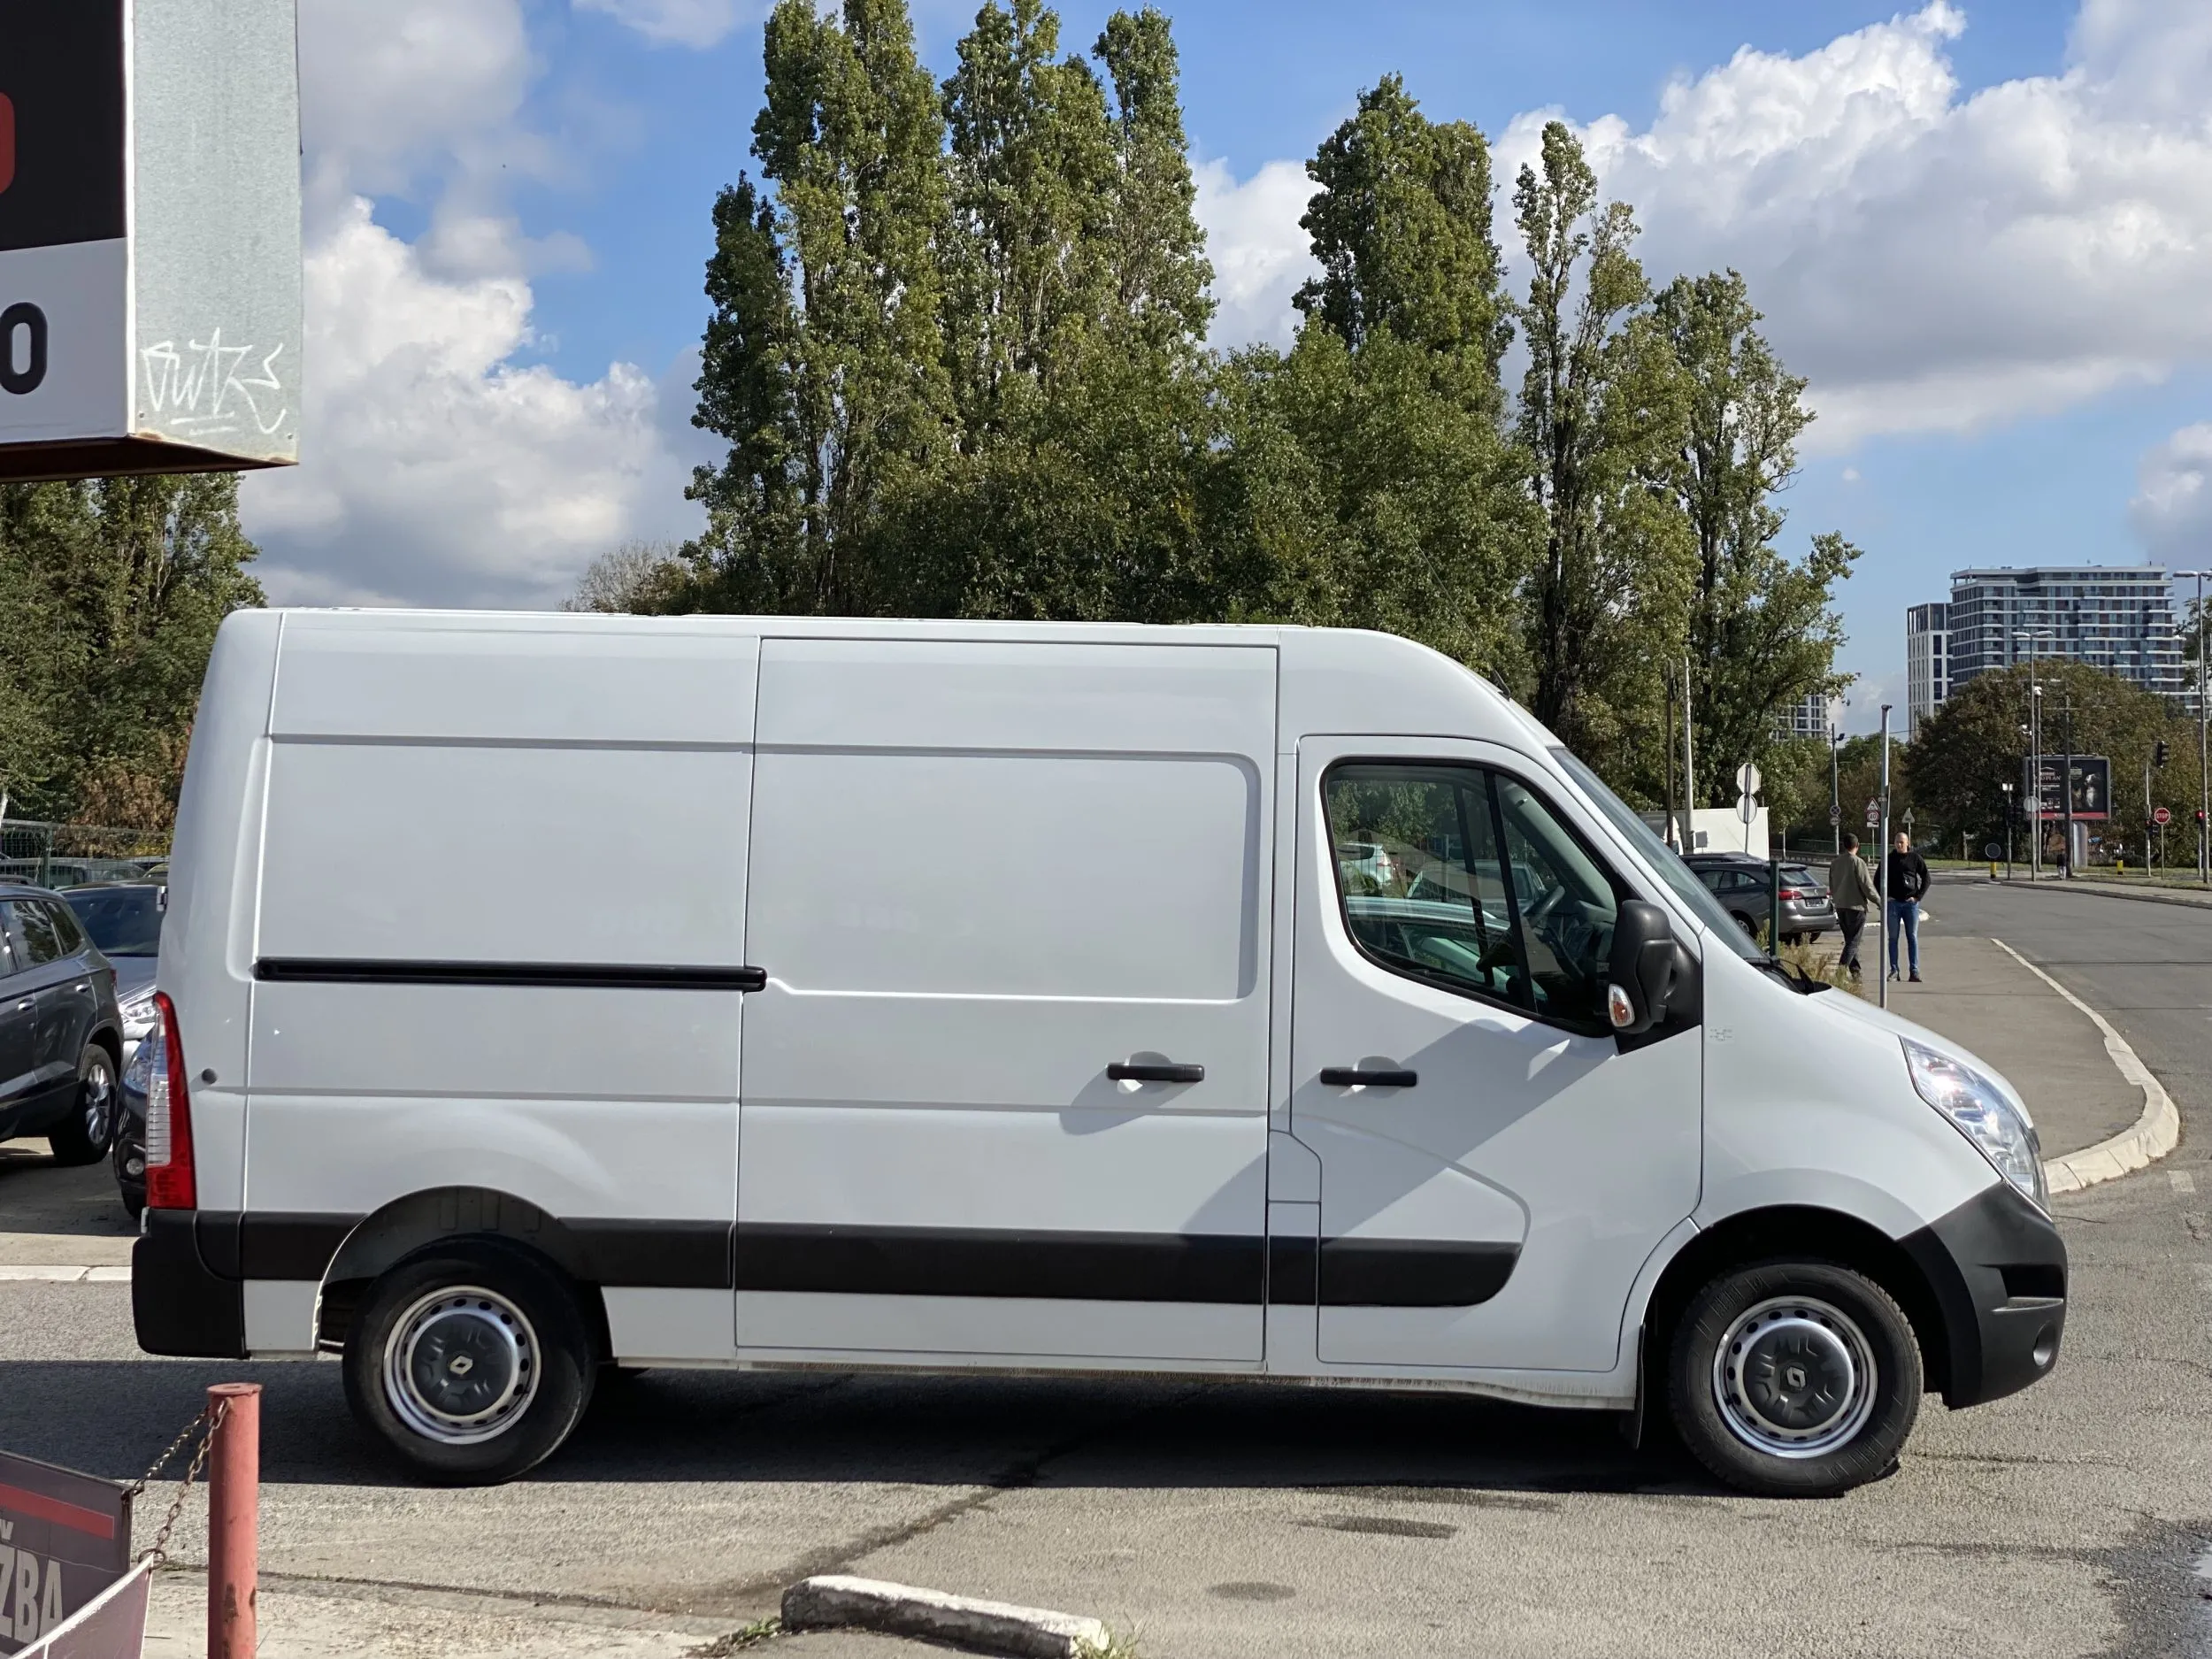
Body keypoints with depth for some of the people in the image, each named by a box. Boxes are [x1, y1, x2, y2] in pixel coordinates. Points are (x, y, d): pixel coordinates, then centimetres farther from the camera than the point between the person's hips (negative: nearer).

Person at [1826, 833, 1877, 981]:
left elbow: (1832, 886, 16)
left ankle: (1855, 970, 17)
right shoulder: (1857, 862, -13)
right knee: (1853, 941, -5)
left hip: (1840, 906, 7)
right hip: (1856, 906, -7)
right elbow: (1867, 885, -13)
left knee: (1850, 939, 16)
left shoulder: (1835, 863, 8)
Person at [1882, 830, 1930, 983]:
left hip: (1910, 903, -1)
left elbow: (1926, 879, 5)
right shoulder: (1888, 860, 6)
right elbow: (1878, 879, 12)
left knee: (1913, 938, 0)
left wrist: (1918, 896, -4)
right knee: (1893, 938, 2)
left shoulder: (1915, 858, 3)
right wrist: (1884, 896, 1)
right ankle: (1894, 970, 5)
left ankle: (1915, 971, 1)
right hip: (1893, 903, 1)